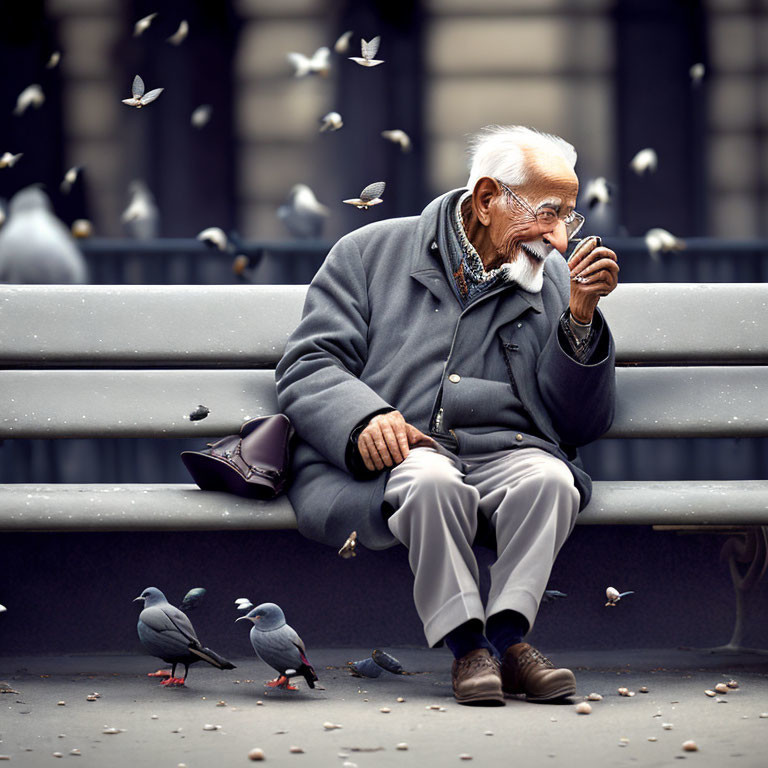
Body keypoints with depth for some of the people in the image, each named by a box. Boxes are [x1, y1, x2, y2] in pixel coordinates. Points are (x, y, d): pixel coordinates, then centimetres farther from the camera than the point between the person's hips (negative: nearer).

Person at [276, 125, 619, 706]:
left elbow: (582, 423, 13)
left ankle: (509, 635, -24)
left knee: (549, 478, -32)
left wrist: (581, 315, 0)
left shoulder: (553, 281, 18)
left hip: (507, 452, 2)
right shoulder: (372, 252, 12)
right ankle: (467, 646, -24)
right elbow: (308, 367, 3)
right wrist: (364, 419, -17)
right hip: (395, 457, -2)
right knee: (432, 481, -37)